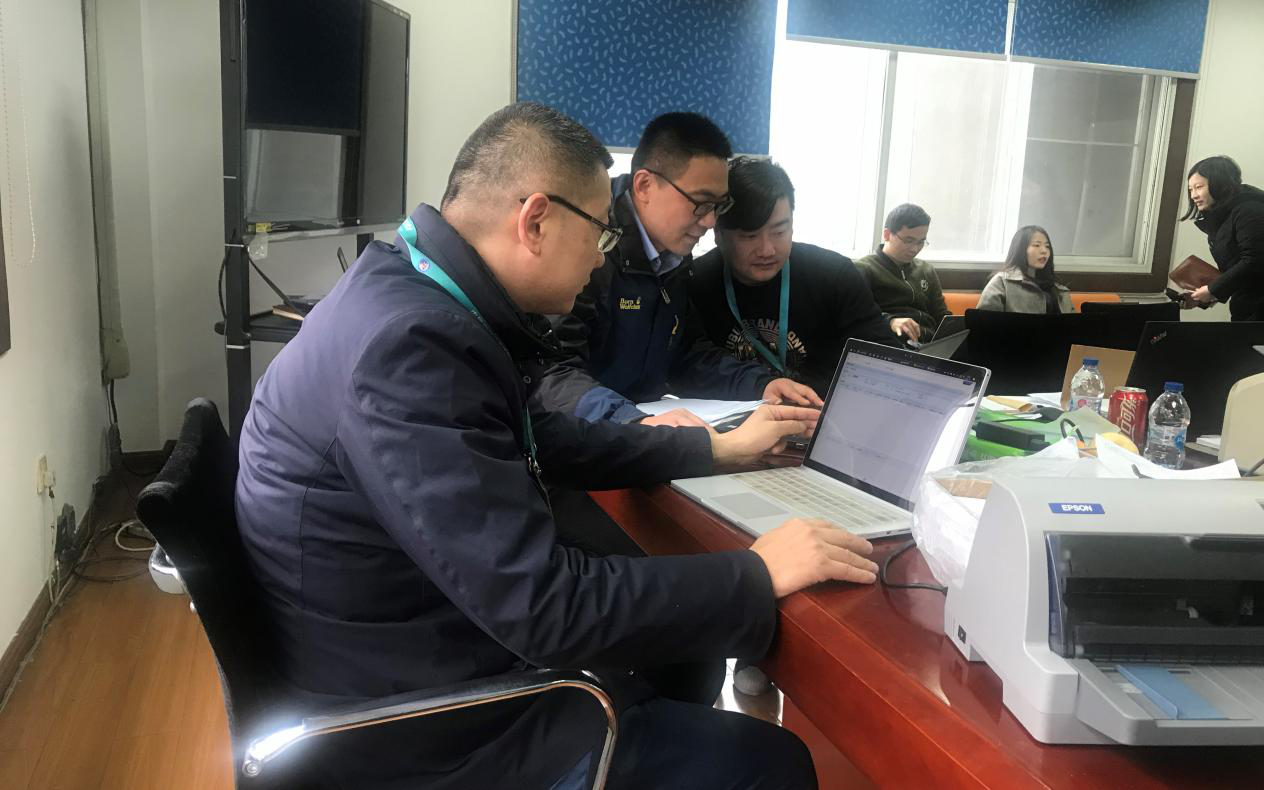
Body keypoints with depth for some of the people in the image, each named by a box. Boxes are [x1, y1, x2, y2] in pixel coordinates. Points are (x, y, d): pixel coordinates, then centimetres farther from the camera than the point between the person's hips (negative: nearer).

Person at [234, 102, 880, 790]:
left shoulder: (417, 294, 1)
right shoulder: (408, 345, -30)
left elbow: (543, 441, 14)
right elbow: (542, 607, -30)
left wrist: (720, 445, 16)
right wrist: (756, 576, -17)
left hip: (431, 655, 9)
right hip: (420, 732, -9)